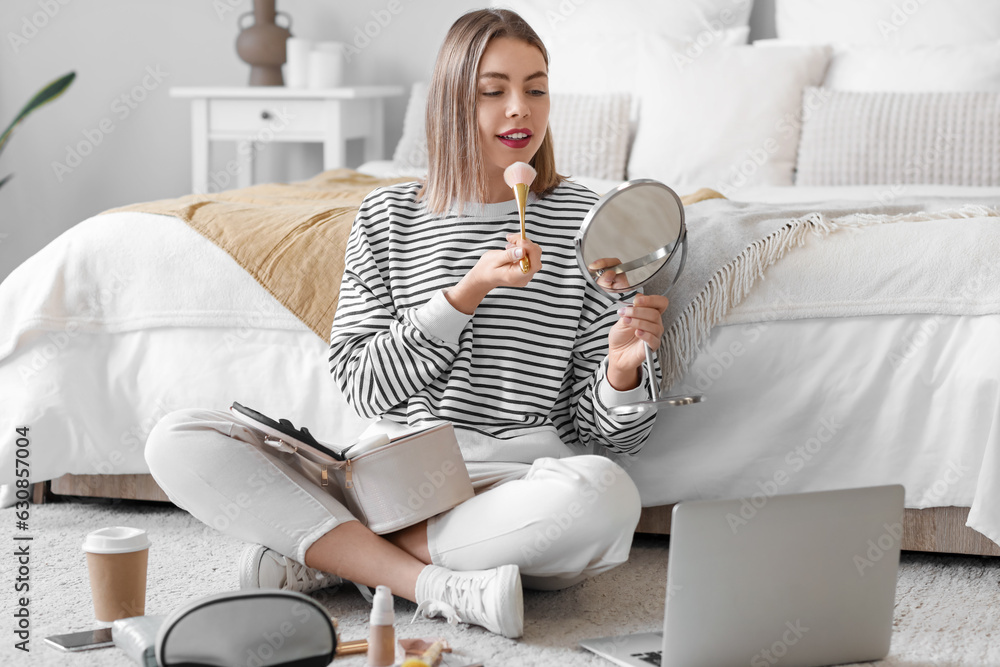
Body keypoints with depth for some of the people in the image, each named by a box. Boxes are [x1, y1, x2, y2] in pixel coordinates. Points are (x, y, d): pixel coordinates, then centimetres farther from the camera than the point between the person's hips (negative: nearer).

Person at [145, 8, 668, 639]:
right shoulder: (387, 216, 9)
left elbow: (607, 431, 3)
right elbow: (363, 385, -1)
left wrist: (623, 369, -21)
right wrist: (468, 292, -12)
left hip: (522, 481, -1)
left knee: (605, 493, -39)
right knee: (179, 440, -16)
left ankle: (321, 552, -21)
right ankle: (443, 587, -26)